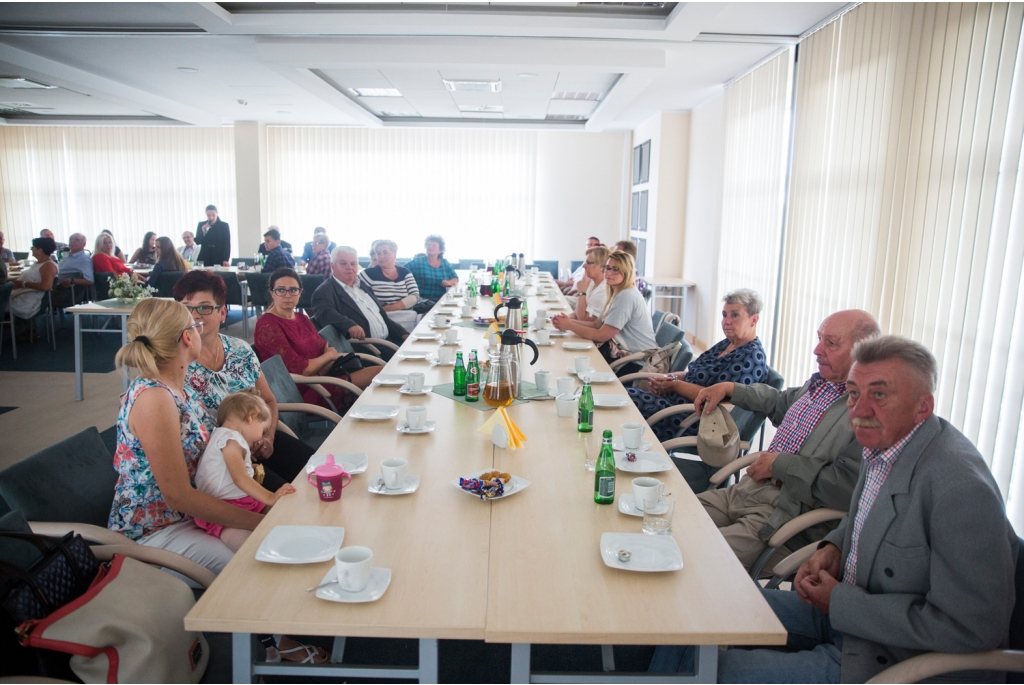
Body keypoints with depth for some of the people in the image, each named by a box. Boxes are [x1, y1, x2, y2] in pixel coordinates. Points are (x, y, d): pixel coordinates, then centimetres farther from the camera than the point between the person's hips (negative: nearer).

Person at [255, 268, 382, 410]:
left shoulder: (302, 319, 14)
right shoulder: (267, 326, -13)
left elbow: (325, 350, 5)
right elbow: (301, 370, -18)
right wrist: (328, 356, -2)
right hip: (303, 391, -8)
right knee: (380, 375, -16)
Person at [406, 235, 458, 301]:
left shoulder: (445, 263, 13)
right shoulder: (417, 261, 4)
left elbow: (455, 279, 14)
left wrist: (449, 282, -9)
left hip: (441, 301, 4)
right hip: (421, 300, -4)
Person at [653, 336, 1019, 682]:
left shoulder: (962, 488, -27)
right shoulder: (884, 445, 0)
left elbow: (971, 627, -26)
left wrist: (841, 603, -20)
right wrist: (833, 547, -1)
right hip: (842, 610, 8)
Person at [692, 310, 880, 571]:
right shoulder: (820, 382, 12)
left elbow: (846, 486, -23)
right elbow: (780, 402, 34)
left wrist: (780, 464, -13)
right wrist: (729, 388, 24)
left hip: (790, 513, -8)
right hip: (745, 489, 9)